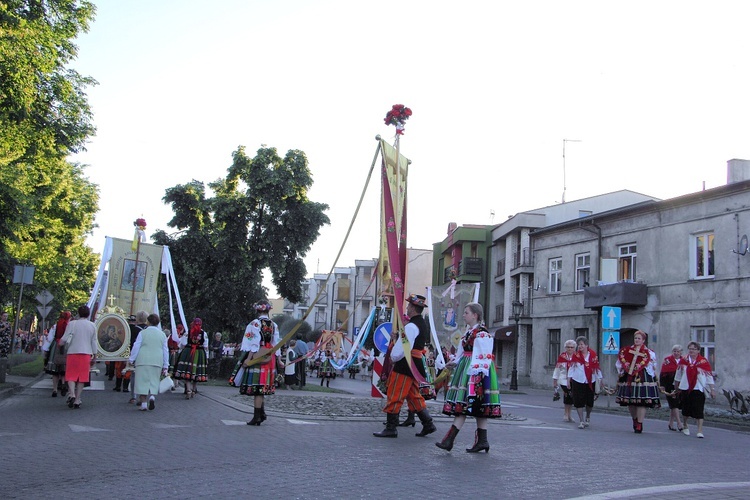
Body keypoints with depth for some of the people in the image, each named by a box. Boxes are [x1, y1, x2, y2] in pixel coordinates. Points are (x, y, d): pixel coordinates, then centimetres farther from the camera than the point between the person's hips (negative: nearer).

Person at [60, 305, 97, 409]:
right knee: (82, 377, 6)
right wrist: (94, 356, 15)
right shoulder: (92, 326, 6)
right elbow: (94, 342, 9)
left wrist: (61, 342, 18)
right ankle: (77, 400, 4)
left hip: (73, 352, -2)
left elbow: (64, 339, -5)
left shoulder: (72, 324, -2)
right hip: (86, 354, 2)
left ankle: (72, 394, -18)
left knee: (71, 376, 4)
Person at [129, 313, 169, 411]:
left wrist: (131, 360, 7)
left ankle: (143, 403, 0)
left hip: (143, 361, -2)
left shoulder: (143, 333, -1)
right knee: (154, 381, 11)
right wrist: (165, 366, 15)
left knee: (142, 381, 2)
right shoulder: (162, 334, 8)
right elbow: (165, 351, 10)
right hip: (157, 362, 2)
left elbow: (136, 347, -2)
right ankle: (152, 396, -14)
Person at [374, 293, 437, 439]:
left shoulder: (411, 326, -17)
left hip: (405, 366, -10)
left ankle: (391, 428, 2)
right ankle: (428, 424, 17)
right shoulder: (423, 324, 14)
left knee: (394, 396, -3)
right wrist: (397, 337, 7)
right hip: (416, 365, 10)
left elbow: (402, 350, -22)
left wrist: (393, 357, -5)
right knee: (414, 396, 17)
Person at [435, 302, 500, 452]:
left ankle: (449, 440, -13)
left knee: (463, 405, -11)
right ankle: (482, 441, 13)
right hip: (467, 371, 10)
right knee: (478, 409, 9)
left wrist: (476, 374, -23)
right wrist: (455, 363, 11)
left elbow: (483, 356, -18)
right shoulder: (469, 332, 17)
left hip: (475, 373, -10)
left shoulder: (482, 334, -13)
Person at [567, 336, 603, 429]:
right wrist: (569, 379, 3)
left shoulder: (593, 354, 1)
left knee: (590, 402, 6)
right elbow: (571, 367, 5)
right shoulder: (576, 355, 2)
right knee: (579, 401, -3)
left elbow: (597, 368, 6)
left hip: (590, 382, 0)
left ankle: (588, 417, 34)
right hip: (577, 381, 0)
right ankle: (581, 421, 7)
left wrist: (600, 379, 6)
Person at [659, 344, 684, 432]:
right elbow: (662, 374, -5)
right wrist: (662, 386, -10)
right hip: (670, 387, -4)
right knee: (674, 404, -10)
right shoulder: (667, 360, -3)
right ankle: (679, 424, -10)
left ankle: (670, 424, 20)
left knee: (675, 405, 9)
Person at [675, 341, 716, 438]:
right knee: (686, 410, 12)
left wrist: (712, 389, -2)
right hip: (685, 389, 3)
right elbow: (678, 375, 14)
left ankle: (700, 431, -8)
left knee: (698, 411, -9)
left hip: (698, 389, -3)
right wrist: (676, 387, 19)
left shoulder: (704, 362, -3)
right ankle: (685, 426, 34)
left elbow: (709, 376, 0)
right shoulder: (683, 360, 4)